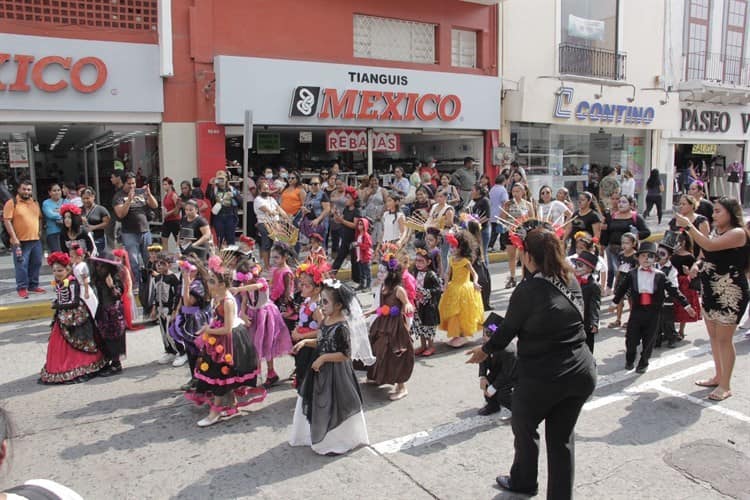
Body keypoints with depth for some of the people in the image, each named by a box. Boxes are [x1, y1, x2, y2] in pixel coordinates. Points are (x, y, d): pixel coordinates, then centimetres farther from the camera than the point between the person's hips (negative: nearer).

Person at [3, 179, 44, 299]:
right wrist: (14, 239, -16)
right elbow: (7, 221, -11)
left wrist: (39, 231, 11)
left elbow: (39, 217, 24)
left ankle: (33, 286, 21)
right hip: (21, 241, -6)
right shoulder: (12, 202, -6)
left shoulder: (35, 203, 13)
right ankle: (22, 288, 3)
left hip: (36, 240, 6)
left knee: (36, 264, 11)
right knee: (21, 265, -5)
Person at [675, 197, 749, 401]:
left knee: (723, 339, -3)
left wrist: (688, 226, -26)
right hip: (710, 290, 9)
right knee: (713, 336, 16)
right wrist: (698, 264, 0)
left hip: (729, 293, -9)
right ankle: (718, 376, 30)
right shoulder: (716, 231, 12)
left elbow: (709, 246, -28)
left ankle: (725, 385, 7)